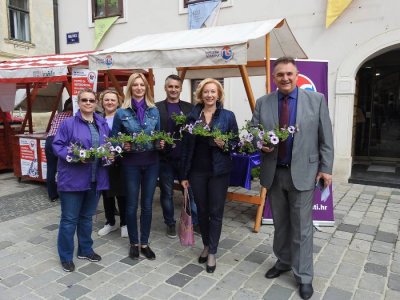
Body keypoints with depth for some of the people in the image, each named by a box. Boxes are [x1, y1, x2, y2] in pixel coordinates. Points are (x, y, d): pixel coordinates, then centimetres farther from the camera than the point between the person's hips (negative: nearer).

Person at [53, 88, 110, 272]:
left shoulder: (103, 124, 9)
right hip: (72, 179, -4)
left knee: (87, 216, 19)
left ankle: (85, 250, 34)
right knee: (69, 219, 4)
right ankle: (66, 256, 20)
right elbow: (57, 146, -8)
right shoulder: (68, 123, -5)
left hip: (95, 179, 5)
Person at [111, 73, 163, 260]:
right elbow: (114, 138, 2)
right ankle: (134, 243, 27)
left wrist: (161, 143, -7)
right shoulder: (122, 112, -3)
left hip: (151, 162, 2)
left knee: (147, 205, 10)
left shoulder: (154, 111, 4)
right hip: (131, 163, -2)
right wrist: (122, 146, -17)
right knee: (132, 205, 8)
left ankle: (145, 243, 25)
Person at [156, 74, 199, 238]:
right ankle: (170, 224, 28)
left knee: (191, 191, 8)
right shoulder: (156, 108, 0)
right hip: (165, 158, -1)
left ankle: (196, 222, 23)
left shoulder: (189, 107, 6)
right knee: (166, 193, 11)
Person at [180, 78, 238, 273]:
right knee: (201, 210, 13)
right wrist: (184, 174, 3)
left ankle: (212, 253, 18)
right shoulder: (192, 116, 3)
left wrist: (225, 144, -20)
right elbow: (186, 146, 4)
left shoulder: (228, 116, -2)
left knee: (216, 212, 4)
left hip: (219, 171, -2)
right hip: (197, 171, 2)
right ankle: (206, 246, 33)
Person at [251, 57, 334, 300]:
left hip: (303, 172, -2)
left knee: (302, 227, 6)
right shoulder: (262, 103, 2)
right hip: (273, 173, 3)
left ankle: (304, 276, 22)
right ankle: (283, 261, 38)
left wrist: (326, 168, -4)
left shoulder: (316, 100, -2)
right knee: (280, 224, 17)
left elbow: (325, 138, -1)